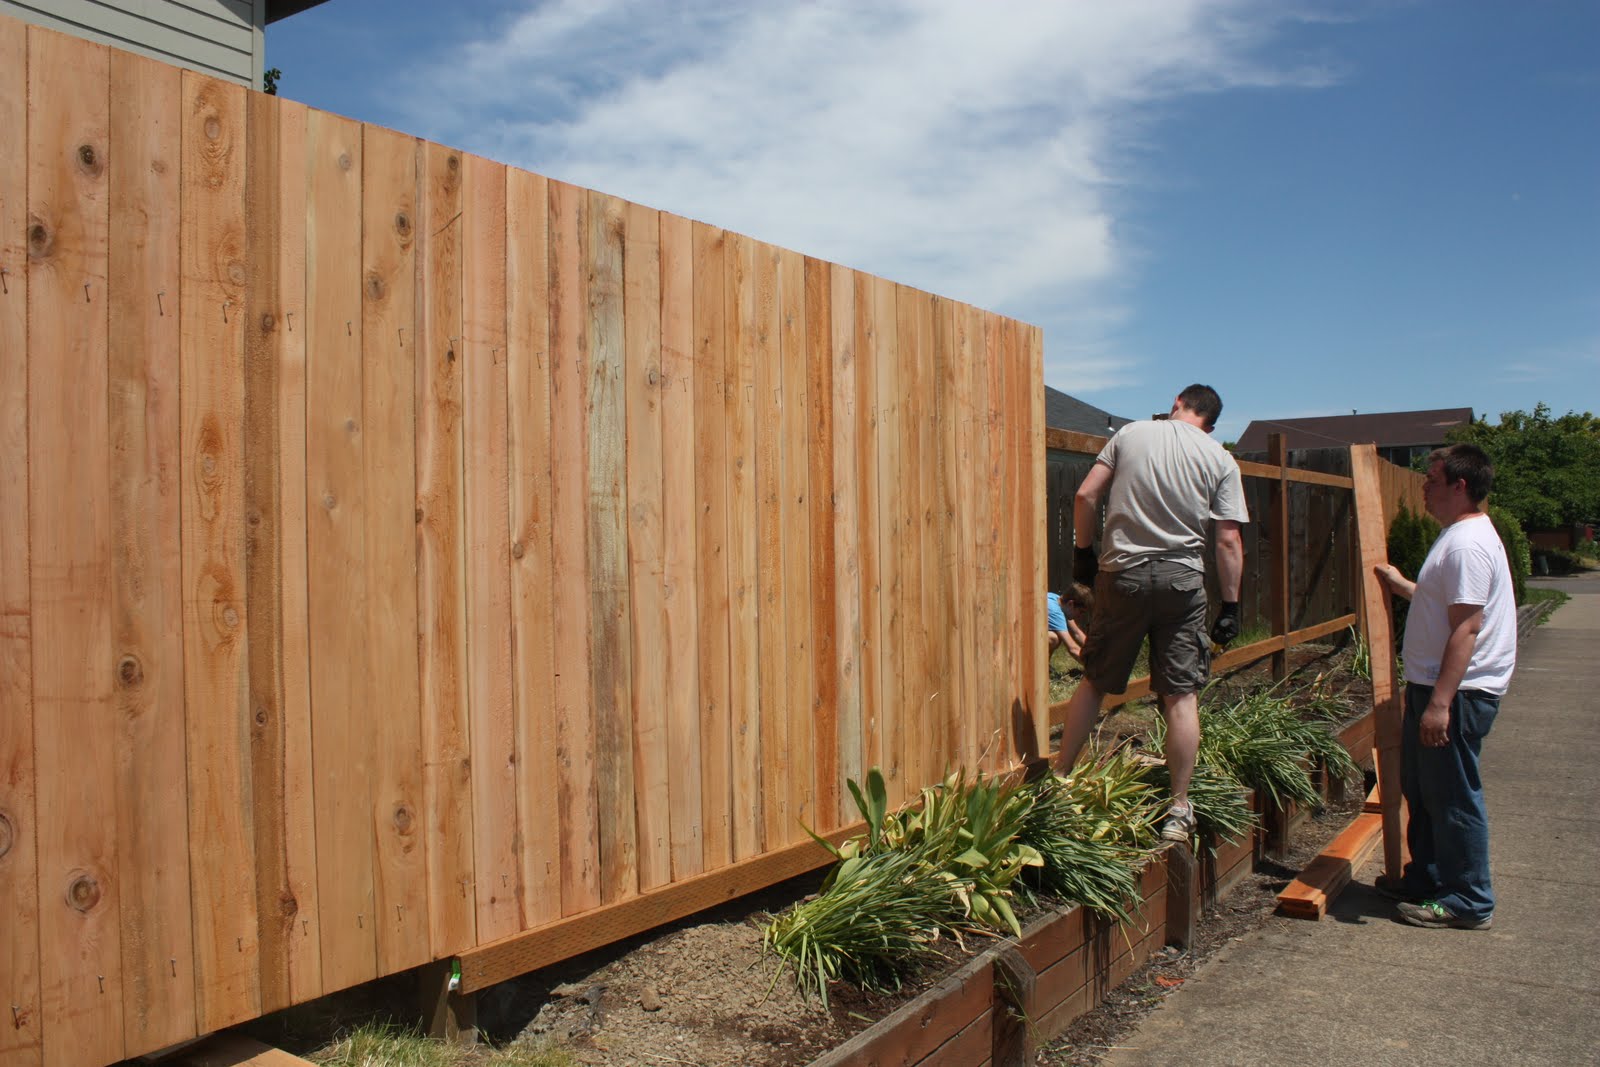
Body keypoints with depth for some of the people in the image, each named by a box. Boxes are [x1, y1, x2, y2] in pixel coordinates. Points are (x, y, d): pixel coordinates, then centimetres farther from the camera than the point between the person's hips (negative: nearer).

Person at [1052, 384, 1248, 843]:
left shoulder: (1131, 433, 6)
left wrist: (1083, 551, 13)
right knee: (1181, 694, 4)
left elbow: (1085, 495, 2)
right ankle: (1179, 811, 8)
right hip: (1182, 580, -1)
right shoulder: (1220, 460, 4)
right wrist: (1230, 604, 4)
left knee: (1095, 681, 12)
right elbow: (1229, 540, -2)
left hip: (1122, 574, 1)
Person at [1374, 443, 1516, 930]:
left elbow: (1466, 627, -26)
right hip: (1434, 687, 11)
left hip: (1457, 693, -11)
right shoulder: (1459, 536, 14)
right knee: (1422, 790, 20)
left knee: (1453, 797, -1)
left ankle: (1468, 902, 10)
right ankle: (1427, 880, 32)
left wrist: (1440, 702, -28)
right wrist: (1401, 586, 37)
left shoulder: (1467, 544, -20)